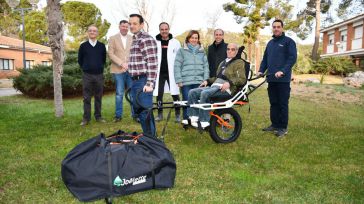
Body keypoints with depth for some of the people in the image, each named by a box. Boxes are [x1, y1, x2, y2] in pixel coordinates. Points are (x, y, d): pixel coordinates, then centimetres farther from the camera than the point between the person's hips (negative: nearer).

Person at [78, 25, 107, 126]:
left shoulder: (102, 46, 5)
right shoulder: (83, 46, 3)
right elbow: (80, 60, 11)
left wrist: (99, 68, 12)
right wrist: (86, 69, 12)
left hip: (99, 75, 1)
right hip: (87, 75, -1)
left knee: (98, 97, 6)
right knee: (87, 98, 2)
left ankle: (98, 116, 16)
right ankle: (86, 118, 8)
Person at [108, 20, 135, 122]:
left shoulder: (132, 39, 12)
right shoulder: (113, 38, 7)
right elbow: (111, 54, -2)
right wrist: (122, 63, -12)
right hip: (118, 70, -1)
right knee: (119, 94, 2)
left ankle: (135, 114, 11)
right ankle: (118, 115, 12)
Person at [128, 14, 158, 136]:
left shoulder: (146, 39, -10)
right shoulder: (135, 39, 19)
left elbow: (152, 62, -18)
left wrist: (150, 83, -24)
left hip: (143, 82, -10)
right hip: (136, 81, 10)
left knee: (145, 112, -7)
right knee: (138, 111, 14)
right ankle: (147, 136, 27)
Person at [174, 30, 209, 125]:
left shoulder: (202, 52, 15)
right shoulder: (182, 51, 7)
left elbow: (206, 66, 13)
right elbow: (177, 66, 2)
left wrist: (205, 79, 1)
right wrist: (179, 80, -6)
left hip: (199, 82, 2)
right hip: (186, 82, -2)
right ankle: (186, 119, 14)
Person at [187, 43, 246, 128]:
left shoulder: (239, 62, 6)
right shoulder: (223, 62, 31)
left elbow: (242, 79, -6)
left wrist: (229, 83, -22)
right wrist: (208, 81, 19)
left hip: (226, 89, -8)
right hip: (215, 86, 8)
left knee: (204, 93, -34)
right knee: (192, 92, -12)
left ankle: (204, 122, -30)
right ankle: (194, 117, -13)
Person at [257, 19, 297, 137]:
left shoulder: (288, 41, -1)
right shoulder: (270, 43, 18)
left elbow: (292, 58, -11)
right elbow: (265, 58, 19)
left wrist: (283, 71, -23)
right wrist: (261, 70, 4)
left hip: (283, 79, -6)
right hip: (271, 79, 6)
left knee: (283, 104, -1)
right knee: (273, 103, 11)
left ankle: (283, 127, 7)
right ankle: (274, 124, 21)